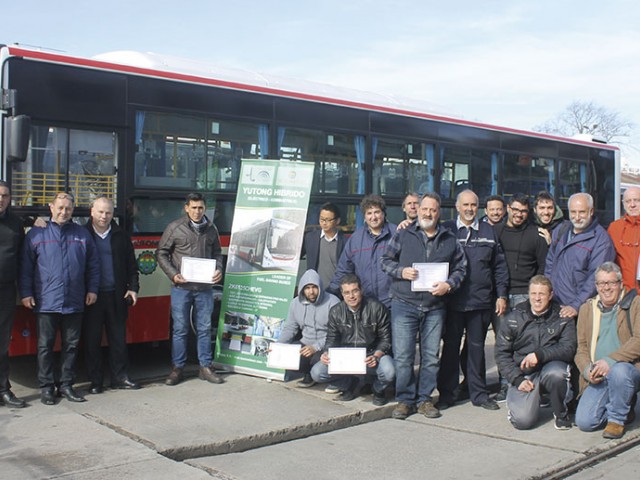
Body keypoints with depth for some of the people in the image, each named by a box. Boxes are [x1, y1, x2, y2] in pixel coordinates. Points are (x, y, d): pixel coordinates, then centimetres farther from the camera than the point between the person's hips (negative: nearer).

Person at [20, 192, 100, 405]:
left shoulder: (82, 234, 10)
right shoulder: (36, 234, 3)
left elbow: (93, 265, 13)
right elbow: (26, 266, 3)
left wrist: (92, 289, 6)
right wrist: (25, 293, -2)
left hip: (74, 303, 2)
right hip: (45, 302, -2)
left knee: (71, 345, 8)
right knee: (45, 345, 3)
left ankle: (66, 385, 19)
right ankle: (46, 387, 13)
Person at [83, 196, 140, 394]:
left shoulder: (121, 236, 10)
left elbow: (131, 265, 13)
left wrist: (133, 288, 3)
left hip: (116, 296, 2)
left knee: (118, 338, 7)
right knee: (91, 339, 3)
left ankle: (119, 376, 17)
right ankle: (95, 381, 12)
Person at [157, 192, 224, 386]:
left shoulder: (211, 229, 9)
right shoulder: (175, 228, -2)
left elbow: (217, 253, 18)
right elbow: (161, 253, 2)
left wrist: (219, 270, -1)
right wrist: (173, 274, -10)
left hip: (205, 288, 3)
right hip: (181, 288, -3)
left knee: (204, 328, 8)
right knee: (180, 329, 3)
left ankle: (205, 367, 18)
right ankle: (177, 368, 14)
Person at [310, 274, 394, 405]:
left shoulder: (377, 308, -8)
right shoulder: (335, 312, 2)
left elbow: (385, 339, -6)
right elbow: (332, 339, 8)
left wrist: (376, 356, -25)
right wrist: (326, 353, -15)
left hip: (370, 356, -3)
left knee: (388, 371, -35)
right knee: (317, 373, -19)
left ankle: (378, 390, 6)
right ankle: (350, 384, 11)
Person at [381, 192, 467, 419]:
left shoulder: (450, 240, 11)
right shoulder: (402, 235, 5)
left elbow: (460, 268, 12)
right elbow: (386, 260, 8)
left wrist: (448, 284, -6)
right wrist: (401, 271, -11)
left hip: (435, 308, 2)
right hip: (404, 305, -2)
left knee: (431, 356, 7)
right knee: (403, 356, -2)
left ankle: (425, 399, 19)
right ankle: (405, 399, 10)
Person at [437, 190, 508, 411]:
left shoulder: (489, 232, 9)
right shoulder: (446, 230, 4)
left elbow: (499, 266, 10)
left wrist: (501, 295, 5)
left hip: (481, 301, 1)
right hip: (452, 300, -1)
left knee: (476, 347, 10)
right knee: (450, 346, 5)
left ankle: (479, 393, 20)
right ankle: (446, 393, 14)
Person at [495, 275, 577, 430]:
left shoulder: (562, 317, 1)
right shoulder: (514, 318, 2)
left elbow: (568, 349, -10)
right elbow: (501, 353, 2)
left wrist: (540, 354, -25)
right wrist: (517, 379, -10)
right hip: (524, 374, 0)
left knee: (555, 374, -37)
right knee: (523, 420, -21)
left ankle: (561, 413, -6)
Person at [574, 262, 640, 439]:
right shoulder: (586, 309, 13)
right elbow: (581, 348, 11)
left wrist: (610, 360, -24)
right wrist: (587, 369, -10)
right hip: (598, 378, 4)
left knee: (618, 371, -39)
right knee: (584, 422, -13)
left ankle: (617, 419, -11)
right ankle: (625, 408, 17)